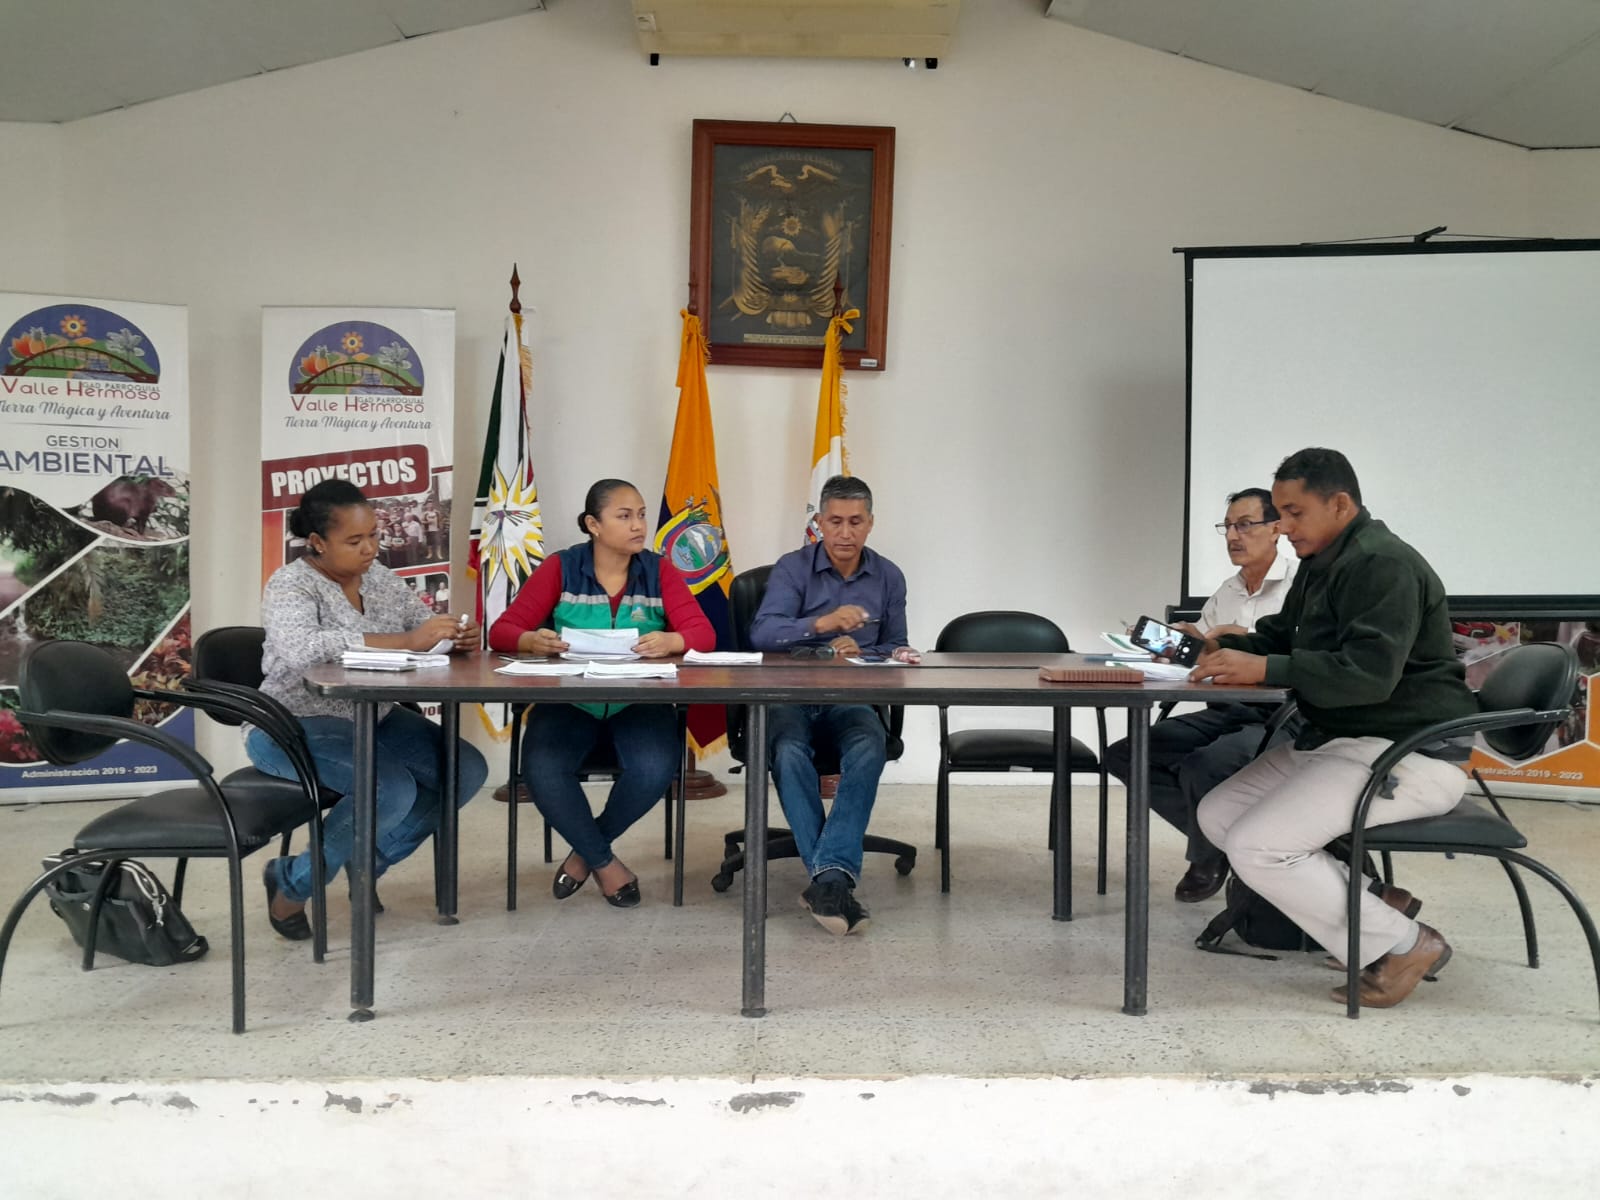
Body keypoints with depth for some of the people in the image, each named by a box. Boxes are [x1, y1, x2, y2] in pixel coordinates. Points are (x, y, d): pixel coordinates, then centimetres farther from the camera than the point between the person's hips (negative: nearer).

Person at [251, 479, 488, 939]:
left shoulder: (382, 578, 6)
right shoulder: (290, 585, -15)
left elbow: (426, 629, 6)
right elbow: (299, 650, -35)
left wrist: (455, 636, -21)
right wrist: (404, 641, -39)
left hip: (372, 719, 7)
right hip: (294, 727, -7)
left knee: (468, 769, -8)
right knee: (393, 789, -29)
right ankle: (293, 881, -5)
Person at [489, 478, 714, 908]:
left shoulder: (660, 571, 2)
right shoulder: (559, 569, 0)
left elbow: (704, 633, -8)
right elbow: (502, 631, -4)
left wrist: (670, 641, -32)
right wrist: (530, 640, -29)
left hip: (638, 702, 1)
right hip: (568, 700, 0)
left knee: (654, 769, -29)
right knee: (542, 770, -29)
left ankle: (586, 851, 2)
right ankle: (603, 861, -1)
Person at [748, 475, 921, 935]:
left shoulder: (889, 577, 10)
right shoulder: (792, 568, 1)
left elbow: (896, 649, 16)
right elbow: (762, 633, -14)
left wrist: (861, 651, -8)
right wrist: (821, 625, -31)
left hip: (851, 699, 2)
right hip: (790, 694, -1)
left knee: (870, 747, -34)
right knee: (789, 753, -36)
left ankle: (828, 876, -41)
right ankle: (834, 876, -35)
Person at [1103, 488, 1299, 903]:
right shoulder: (1225, 593, 18)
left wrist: (1244, 637, -24)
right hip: (1225, 713, 8)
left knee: (1203, 766, -34)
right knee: (1124, 754, -8)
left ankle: (1208, 860, -1)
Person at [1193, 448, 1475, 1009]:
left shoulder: (1382, 564, -17)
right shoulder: (1321, 563, 14)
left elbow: (1368, 674, -28)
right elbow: (1282, 636, 21)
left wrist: (1263, 669, -27)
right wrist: (1225, 647, 1)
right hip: (1333, 741, 11)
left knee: (1256, 847, -21)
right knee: (1217, 815, 4)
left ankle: (1399, 942, -5)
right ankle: (1371, 901, 4)